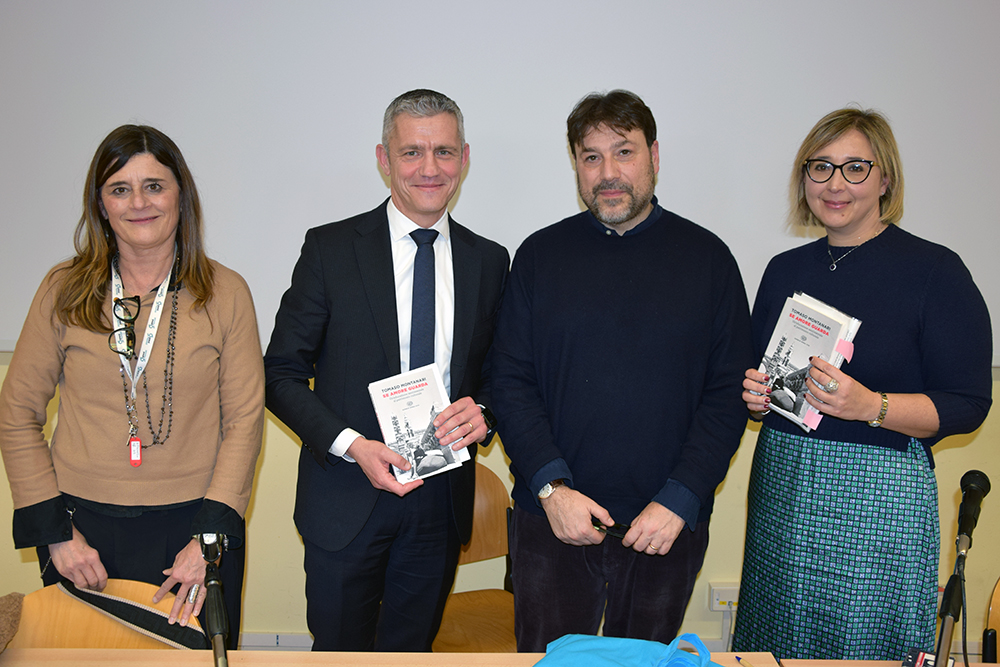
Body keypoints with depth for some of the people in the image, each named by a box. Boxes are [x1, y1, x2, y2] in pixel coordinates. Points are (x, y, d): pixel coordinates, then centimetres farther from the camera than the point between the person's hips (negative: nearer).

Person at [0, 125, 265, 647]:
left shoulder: (226, 293, -1)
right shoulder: (64, 291, 1)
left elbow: (244, 419, -2)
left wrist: (210, 536, -10)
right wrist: (55, 530, -4)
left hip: (193, 526, 0)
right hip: (85, 529, 1)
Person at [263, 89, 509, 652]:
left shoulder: (489, 262, 5)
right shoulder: (330, 249, -5)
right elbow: (283, 373, -4)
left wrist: (482, 410, -10)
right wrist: (352, 445, -17)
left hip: (441, 500, 2)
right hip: (347, 497, -2)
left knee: (412, 649, 16)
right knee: (339, 649, 11)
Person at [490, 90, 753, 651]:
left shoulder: (707, 258, 1)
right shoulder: (540, 255, 3)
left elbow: (728, 394, -2)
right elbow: (511, 380, 0)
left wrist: (680, 500, -11)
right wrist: (551, 486, -11)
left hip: (668, 526, 0)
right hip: (552, 521, 0)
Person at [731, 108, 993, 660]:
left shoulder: (935, 271, -6)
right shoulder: (786, 269, 10)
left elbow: (967, 405, -9)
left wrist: (870, 406, -23)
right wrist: (754, 396, -3)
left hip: (878, 496, -4)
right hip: (781, 489, 5)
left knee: (866, 652, 3)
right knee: (776, 648, 12)